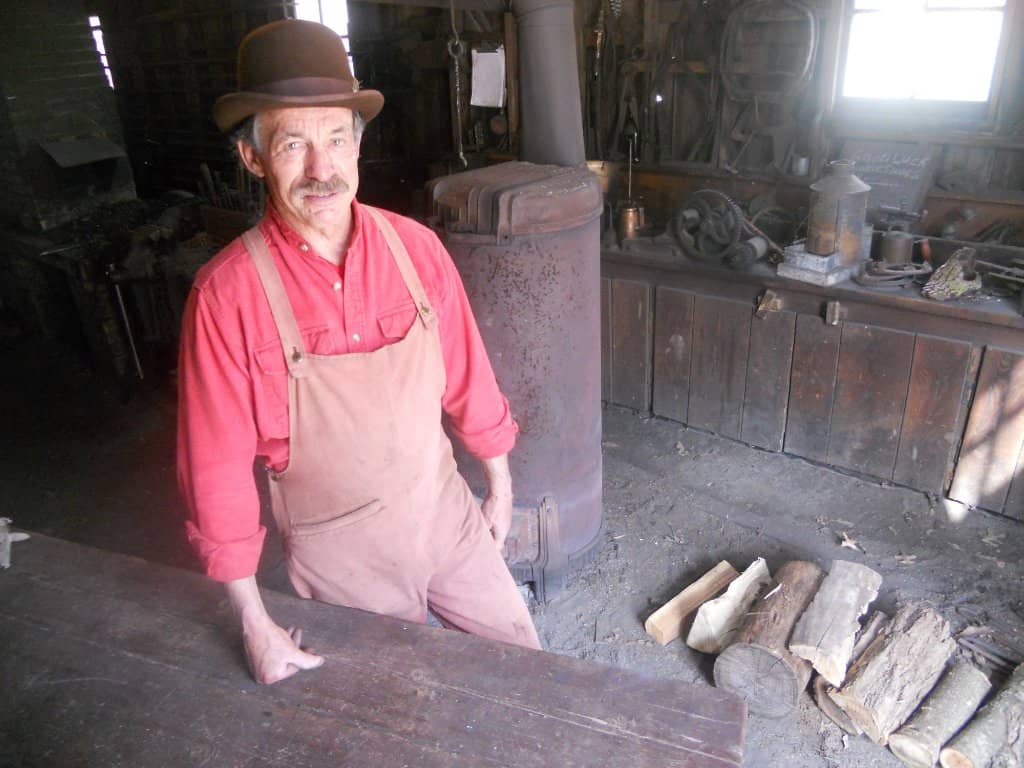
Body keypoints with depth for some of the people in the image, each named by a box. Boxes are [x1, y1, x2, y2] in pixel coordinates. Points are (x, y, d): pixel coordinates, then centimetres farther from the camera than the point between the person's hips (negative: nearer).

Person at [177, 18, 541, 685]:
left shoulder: (415, 248, -10)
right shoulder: (227, 296, -19)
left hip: (446, 513, 3)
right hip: (339, 553, -2)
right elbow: (218, 469, -13)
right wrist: (254, 624, -7)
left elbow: (468, 378, 1)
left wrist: (500, 486, 11)